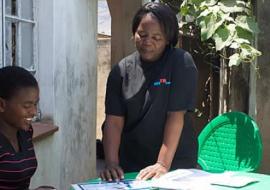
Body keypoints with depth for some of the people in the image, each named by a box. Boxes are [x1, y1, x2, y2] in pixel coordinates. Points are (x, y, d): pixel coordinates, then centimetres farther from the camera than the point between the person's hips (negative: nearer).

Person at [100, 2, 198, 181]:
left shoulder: (181, 63, -9)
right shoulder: (122, 69, 0)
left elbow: (176, 116, -15)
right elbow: (114, 121, -6)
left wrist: (163, 164, -21)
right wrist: (112, 163, -17)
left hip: (176, 163, -2)